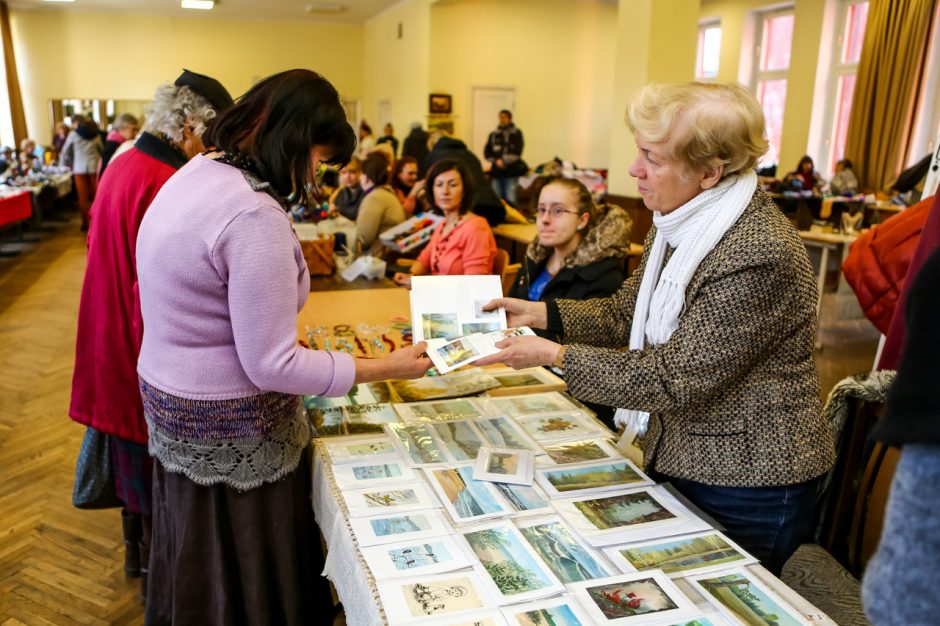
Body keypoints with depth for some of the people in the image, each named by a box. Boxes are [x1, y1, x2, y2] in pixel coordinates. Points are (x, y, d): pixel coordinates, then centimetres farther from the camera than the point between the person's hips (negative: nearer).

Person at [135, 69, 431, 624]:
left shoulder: (191, 177, 4)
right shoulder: (256, 215, -27)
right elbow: (271, 367, -25)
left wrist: (283, 331, 15)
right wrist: (387, 368, -18)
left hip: (171, 401, 9)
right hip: (232, 431, -9)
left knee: (201, 566, 28)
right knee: (249, 581, 14)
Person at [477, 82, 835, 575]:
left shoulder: (758, 256, -28)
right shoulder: (680, 224, 1)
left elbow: (676, 379, -26)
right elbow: (624, 314, 7)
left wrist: (555, 355, -23)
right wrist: (538, 312, -5)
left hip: (745, 491, -8)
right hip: (676, 458, 8)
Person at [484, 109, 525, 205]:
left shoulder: (516, 133, 5)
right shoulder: (493, 135, 14)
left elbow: (517, 152, -5)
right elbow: (487, 152, 9)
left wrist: (504, 160, -13)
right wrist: (496, 161, -7)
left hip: (511, 172, -3)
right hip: (496, 171, 4)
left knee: (511, 201, -9)